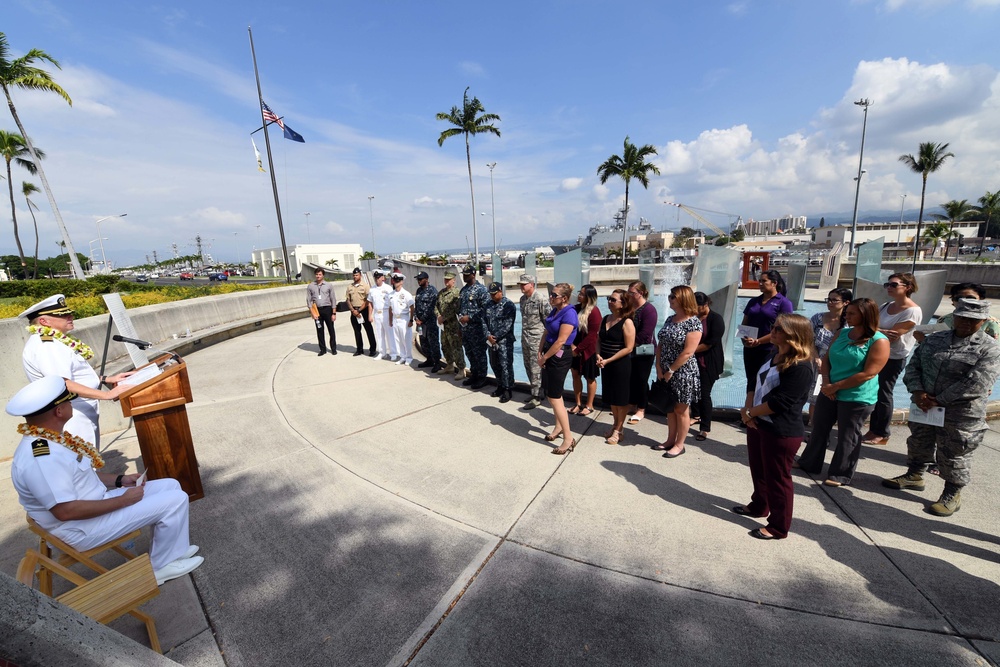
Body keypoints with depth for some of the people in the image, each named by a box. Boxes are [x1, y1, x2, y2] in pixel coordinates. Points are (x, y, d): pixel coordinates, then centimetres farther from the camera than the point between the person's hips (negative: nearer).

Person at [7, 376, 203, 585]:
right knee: (175, 500, -14)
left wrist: (120, 480, 3)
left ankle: (173, 548, 22)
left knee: (170, 486, 11)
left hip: (95, 501, 10)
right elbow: (65, 511, -30)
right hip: (82, 529, -10)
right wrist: (123, 500, -22)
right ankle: (161, 566, 8)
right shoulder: (42, 458, -31)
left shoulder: (45, 439, 1)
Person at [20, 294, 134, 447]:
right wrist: (106, 395, -32)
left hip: (82, 414, 10)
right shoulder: (45, 346, -19)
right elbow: (63, 385, -29)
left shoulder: (52, 341, 13)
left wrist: (105, 380, 12)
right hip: (72, 418, -10)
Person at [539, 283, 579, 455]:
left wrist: (544, 358, -15)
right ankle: (558, 427, 35)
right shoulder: (554, 310, 8)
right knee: (552, 393, 17)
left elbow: (561, 341, -23)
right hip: (549, 354, 9)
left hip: (559, 357, -9)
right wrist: (540, 352, 0)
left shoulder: (569, 314, -19)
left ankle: (569, 439, 4)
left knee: (554, 397, -6)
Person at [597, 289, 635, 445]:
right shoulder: (605, 319, 7)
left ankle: (619, 430, 18)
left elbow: (628, 348, -17)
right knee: (611, 397, 16)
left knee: (621, 398, 5)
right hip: (606, 364, 7)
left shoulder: (627, 322, -14)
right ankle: (616, 425, 32)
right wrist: (598, 355, -7)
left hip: (621, 365, -6)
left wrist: (608, 360, -18)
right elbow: (599, 339, 11)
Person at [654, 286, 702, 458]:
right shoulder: (670, 320, 8)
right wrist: (659, 367, -2)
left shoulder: (694, 323, -15)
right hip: (666, 373, 7)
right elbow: (660, 345, 8)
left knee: (681, 410, 7)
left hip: (682, 373, -7)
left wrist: (671, 370, -15)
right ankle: (670, 440, 31)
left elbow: (687, 352, -20)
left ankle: (679, 445, 21)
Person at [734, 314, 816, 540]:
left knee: (777, 478, 6)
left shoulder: (802, 367, -21)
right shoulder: (774, 356, 8)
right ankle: (759, 506, 44)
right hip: (758, 424, 9)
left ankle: (778, 527, 22)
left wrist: (749, 412, -12)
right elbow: (755, 384, 10)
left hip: (782, 432, -9)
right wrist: (747, 410, -5)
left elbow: (779, 403, -24)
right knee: (758, 471, 23)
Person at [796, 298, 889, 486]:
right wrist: (826, 381, -9)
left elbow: (868, 374, -18)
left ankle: (840, 475, 21)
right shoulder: (841, 333, 5)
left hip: (857, 398, -6)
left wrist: (836, 386, -17)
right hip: (829, 392, 6)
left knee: (847, 437, 7)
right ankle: (809, 463, 30)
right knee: (819, 429, 15)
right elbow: (827, 358, 7)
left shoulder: (879, 341, -13)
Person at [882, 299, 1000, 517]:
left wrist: (940, 401, -18)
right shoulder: (934, 339, 6)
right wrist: (917, 391, -11)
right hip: (923, 407, 5)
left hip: (960, 415, -4)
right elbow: (914, 365, 5)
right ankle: (914, 476, 39)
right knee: (918, 444, 20)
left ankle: (952, 494, 26)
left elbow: (976, 384, -18)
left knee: (953, 456, 8)